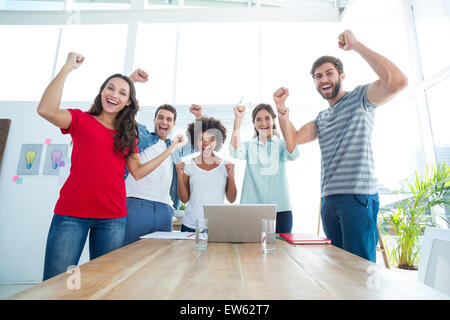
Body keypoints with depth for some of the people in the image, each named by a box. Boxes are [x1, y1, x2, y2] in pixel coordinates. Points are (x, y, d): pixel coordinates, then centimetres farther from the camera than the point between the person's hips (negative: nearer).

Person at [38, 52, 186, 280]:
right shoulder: (81, 120, 6)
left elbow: (137, 172, 8)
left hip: (113, 218, 3)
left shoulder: (128, 134, 14)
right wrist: (68, 67, -8)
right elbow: (46, 110, -15)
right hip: (71, 213, -3)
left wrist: (171, 149, 7)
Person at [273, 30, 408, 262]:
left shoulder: (360, 97, 4)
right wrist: (281, 109, -1)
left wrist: (356, 45, -10)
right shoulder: (321, 117, 22)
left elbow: (397, 81, -16)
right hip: (328, 199, 7)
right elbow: (293, 139, 12)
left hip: (358, 196, -6)